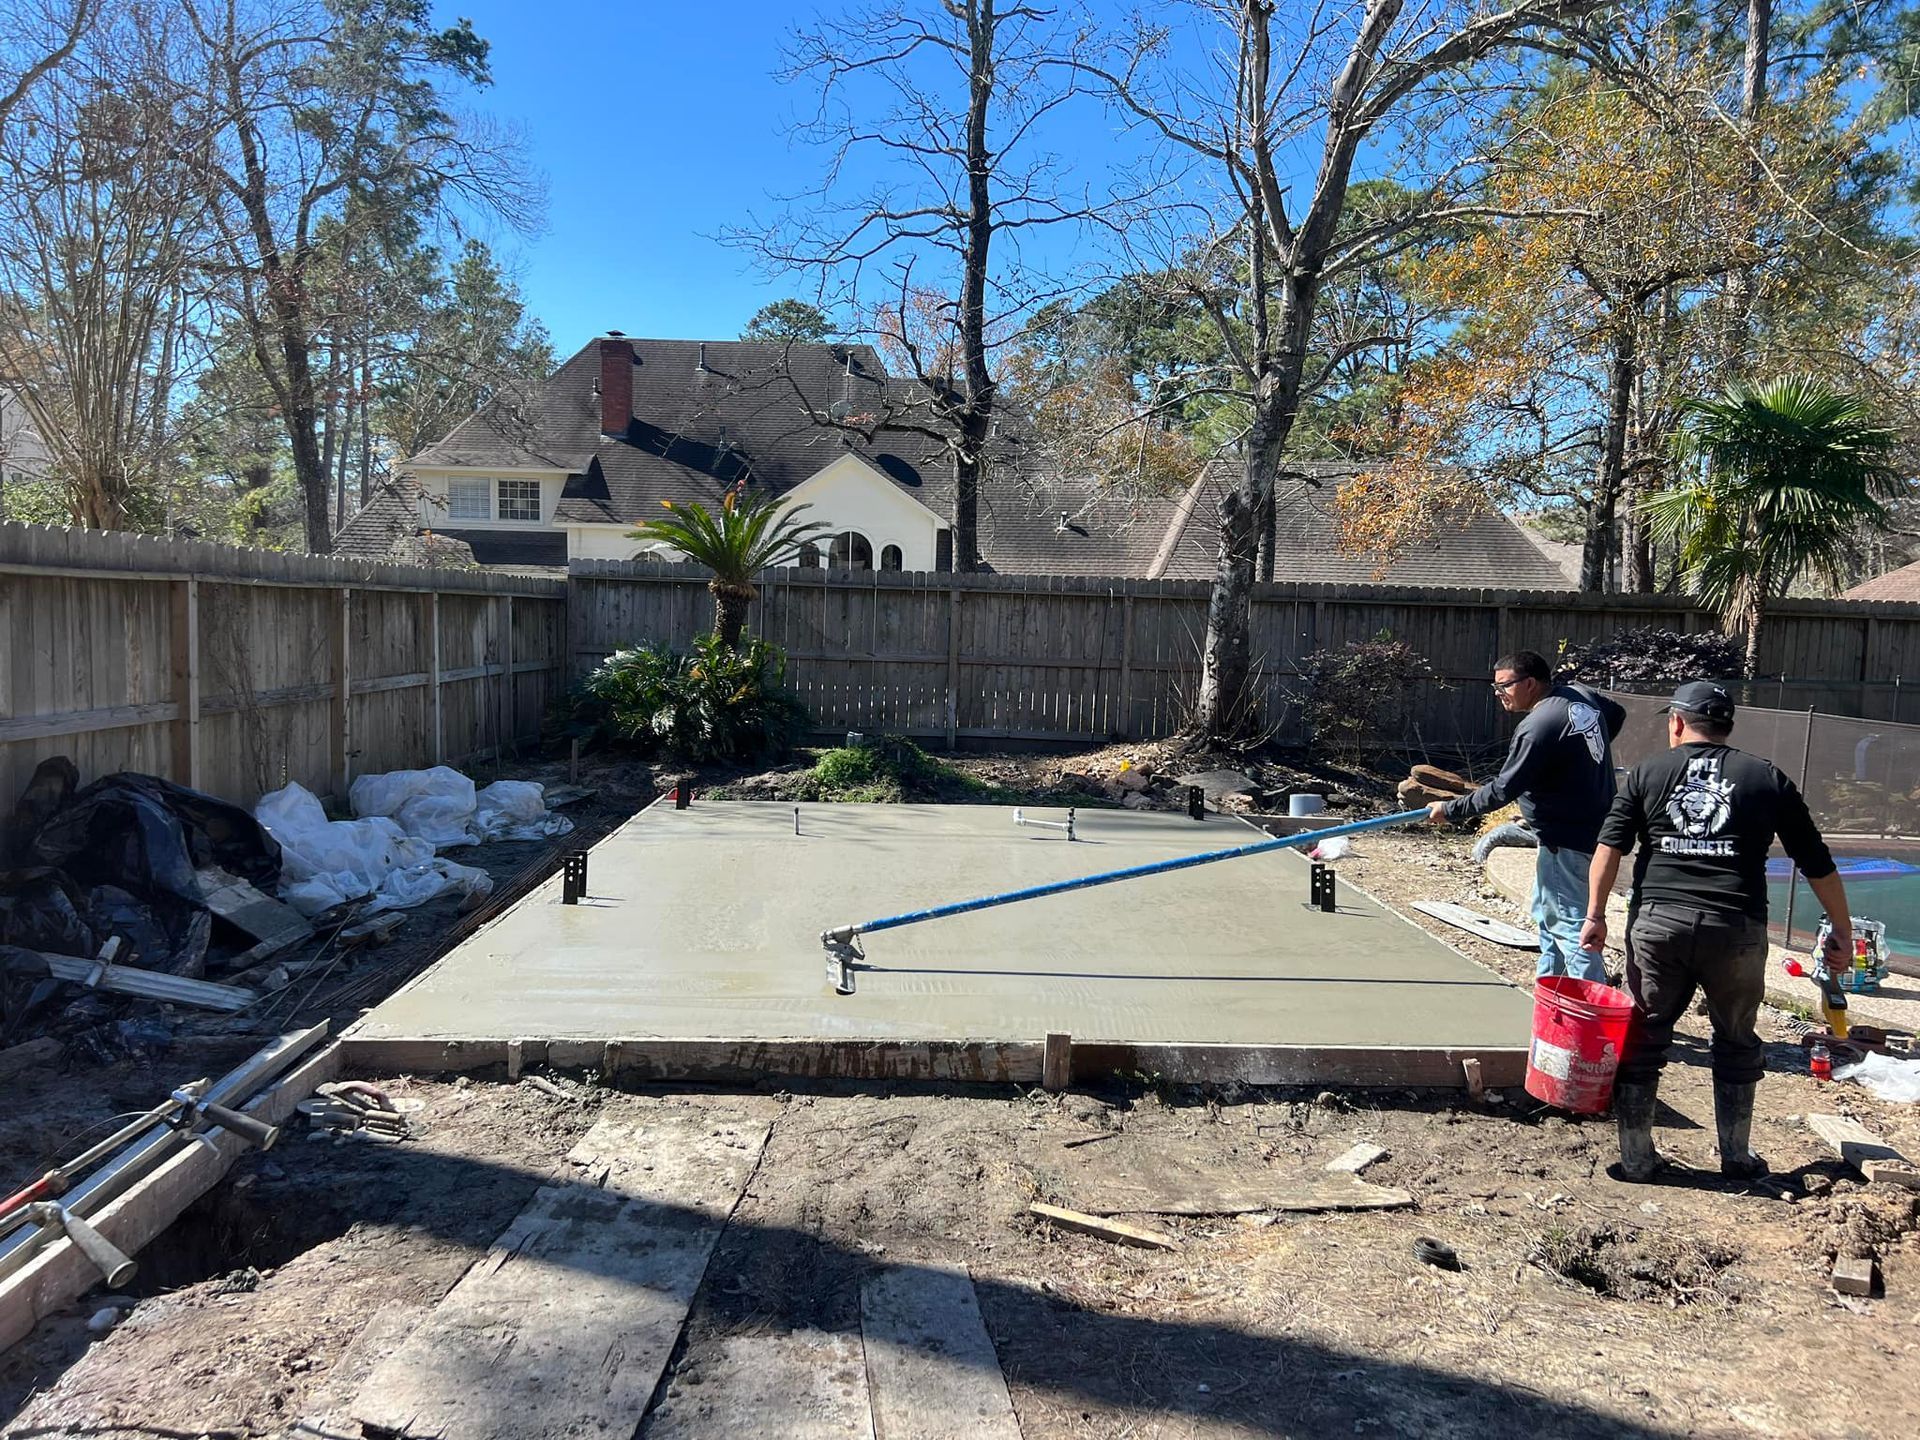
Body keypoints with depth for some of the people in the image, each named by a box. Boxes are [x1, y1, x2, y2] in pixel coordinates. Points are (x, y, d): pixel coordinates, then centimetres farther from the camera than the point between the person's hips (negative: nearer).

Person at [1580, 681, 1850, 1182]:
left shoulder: (1648, 772, 8)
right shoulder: (1766, 778, 10)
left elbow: (1610, 845, -1)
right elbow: (1817, 863, 11)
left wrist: (1595, 915, 2)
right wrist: (1842, 932, 19)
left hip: (1657, 921, 0)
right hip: (1737, 929, 1)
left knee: (1642, 1039, 10)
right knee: (1737, 1044, 18)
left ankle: (1635, 1158, 15)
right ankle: (1736, 1158, 28)